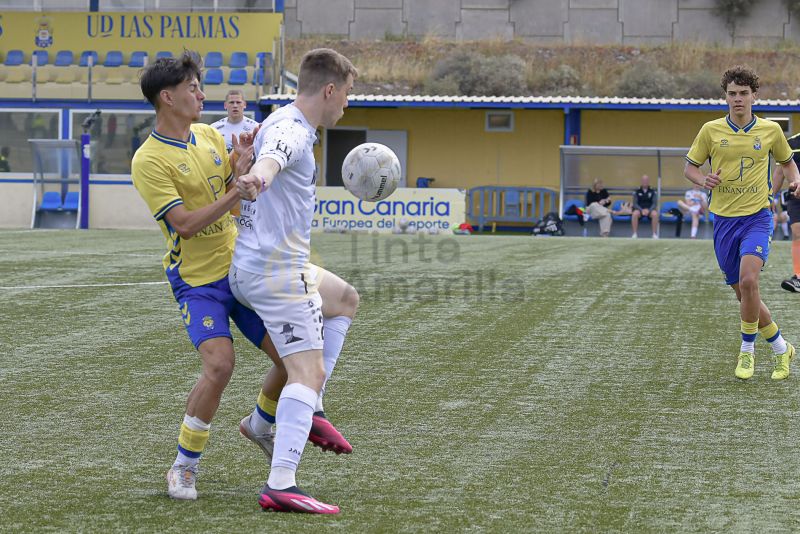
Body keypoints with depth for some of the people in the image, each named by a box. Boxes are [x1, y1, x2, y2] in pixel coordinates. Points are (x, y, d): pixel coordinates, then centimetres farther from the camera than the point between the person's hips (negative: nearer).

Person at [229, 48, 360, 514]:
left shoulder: (286, 124, 15)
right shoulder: (291, 131, -18)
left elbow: (265, 157, 37)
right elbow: (270, 159, -44)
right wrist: (257, 178, -64)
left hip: (255, 265, 11)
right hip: (277, 270, -11)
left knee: (346, 299, 30)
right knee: (309, 371, -16)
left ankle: (308, 411, 21)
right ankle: (281, 485, -27)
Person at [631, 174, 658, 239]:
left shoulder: (652, 192, 3)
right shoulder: (637, 191, 3)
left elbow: (654, 203, -1)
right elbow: (635, 203, -1)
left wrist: (648, 210, -21)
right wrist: (642, 210, -19)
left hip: (650, 209, 0)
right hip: (639, 209, 0)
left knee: (655, 214, -35)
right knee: (634, 214, -36)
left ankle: (655, 234, -24)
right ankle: (635, 234, -25)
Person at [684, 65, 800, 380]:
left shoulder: (770, 130, 2)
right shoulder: (711, 130, 1)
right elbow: (690, 167, 9)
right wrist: (703, 181, -12)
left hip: (757, 216, -2)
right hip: (723, 219, 2)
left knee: (748, 280, -24)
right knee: (743, 294, 5)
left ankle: (747, 351, -7)